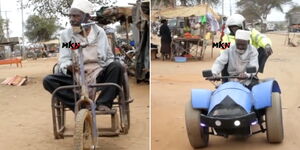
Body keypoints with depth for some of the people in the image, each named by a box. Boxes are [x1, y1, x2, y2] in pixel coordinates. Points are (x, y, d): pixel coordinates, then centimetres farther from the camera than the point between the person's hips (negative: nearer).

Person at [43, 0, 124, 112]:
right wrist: (69, 66, -29)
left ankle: (103, 102, -22)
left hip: (99, 75, 0)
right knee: (48, 81, -23)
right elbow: (63, 59, -4)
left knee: (117, 67, -28)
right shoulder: (66, 34, 4)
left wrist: (109, 71, -11)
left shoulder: (99, 32, 7)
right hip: (76, 78, 0)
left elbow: (109, 57, 12)